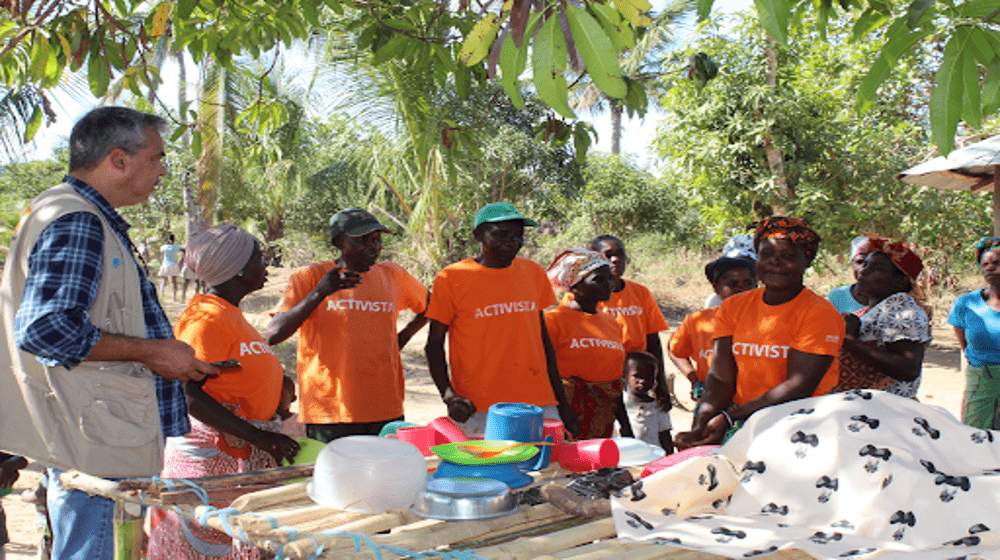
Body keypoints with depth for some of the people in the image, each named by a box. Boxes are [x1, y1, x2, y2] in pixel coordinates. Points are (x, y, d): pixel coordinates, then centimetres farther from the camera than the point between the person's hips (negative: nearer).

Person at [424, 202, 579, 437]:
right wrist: (449, 395, -14)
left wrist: (561, 402, 16)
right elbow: (434, 345, 1)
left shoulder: (534, 273, 11)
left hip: (538, 403, 4)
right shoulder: (451, 279, -2)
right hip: (478, 410, -3)